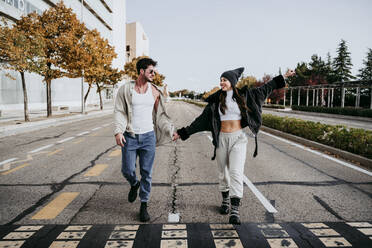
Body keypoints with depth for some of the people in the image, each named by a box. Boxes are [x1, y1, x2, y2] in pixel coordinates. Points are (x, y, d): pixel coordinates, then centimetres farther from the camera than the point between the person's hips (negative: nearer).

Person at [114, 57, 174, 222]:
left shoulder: (154, 91, 4)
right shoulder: (125, 89, -1)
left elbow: (161, 115, 11)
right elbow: (119, 112, -1)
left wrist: (172, 131, 6)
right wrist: (118, 131, -15)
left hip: (148, 136, 1)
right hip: (129, 137, -1)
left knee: (147, 173, 3)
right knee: (127, 170, 3)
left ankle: (144, 205, 18)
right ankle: (134, 185, 39)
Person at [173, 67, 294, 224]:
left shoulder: (243, 95, 3)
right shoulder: (216, 100, 3)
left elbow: (264, 89, 15)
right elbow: (201, 120, 5)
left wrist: (282, 78, 19)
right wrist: (183, 132, 2)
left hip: (238, 138, -1)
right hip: (222, 139, 2)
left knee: (236, 173, -12)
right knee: (223, 173, 12)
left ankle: (235, 211, -11)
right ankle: (225, 201, 34)